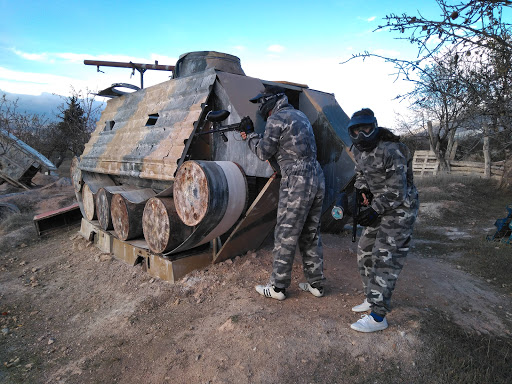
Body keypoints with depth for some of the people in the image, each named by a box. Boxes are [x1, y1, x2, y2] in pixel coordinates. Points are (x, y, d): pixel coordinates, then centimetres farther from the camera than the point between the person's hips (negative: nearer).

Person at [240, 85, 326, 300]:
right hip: (317, 180, 9)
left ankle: (277, 288, 13)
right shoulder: (300, 115, 20)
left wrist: (250, 137, 13)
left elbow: (264, 152, -4)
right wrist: (256, 136, 22)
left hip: (297, 183, -9)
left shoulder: (276, 119, -7)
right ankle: (315, 284, 24)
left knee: (285, 237, 1)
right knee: (311, 235, 15)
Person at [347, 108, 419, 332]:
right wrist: (361, 188, -1)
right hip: (379, 205, 9)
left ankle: (378, 316, -3)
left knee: (384, 259, -11)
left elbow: (397, 192, -24)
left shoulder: (390, 152, -25)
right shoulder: (358, 149, 1)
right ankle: (372, 298, 29)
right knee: (365, 252, 12)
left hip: (400, 208, -9)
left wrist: (374, 210, -22)